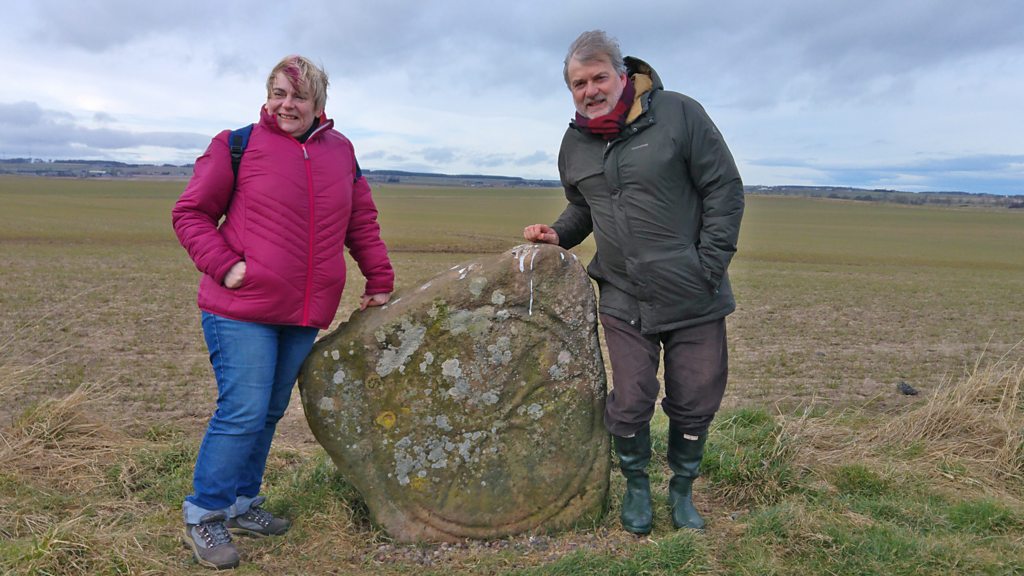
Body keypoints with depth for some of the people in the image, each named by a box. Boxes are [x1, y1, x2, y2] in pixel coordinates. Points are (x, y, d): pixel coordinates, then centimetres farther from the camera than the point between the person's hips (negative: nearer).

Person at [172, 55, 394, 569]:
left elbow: (362, 223, 18)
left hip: (304, 315, 5)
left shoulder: (340, 152, 11)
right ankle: (203, 516, 13)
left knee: (270, 412, 14)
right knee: (243, 412, -7)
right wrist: (224, 265, -12)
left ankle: (242, 504, 31)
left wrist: (379, 281, 14)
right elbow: (190, 213, 1)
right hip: (241, 311, -5)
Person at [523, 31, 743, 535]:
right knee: (629, 403, 3)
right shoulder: (574, 144, 7)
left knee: (695, 403, 8)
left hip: (694, 300, -2)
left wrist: (711, 263, -11)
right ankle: (636, 486, 30)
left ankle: (682, 489, 33)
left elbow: (725, 189, -6)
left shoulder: (678, 114, -8)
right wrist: (558, 234, 2)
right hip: (624, 300, 3)